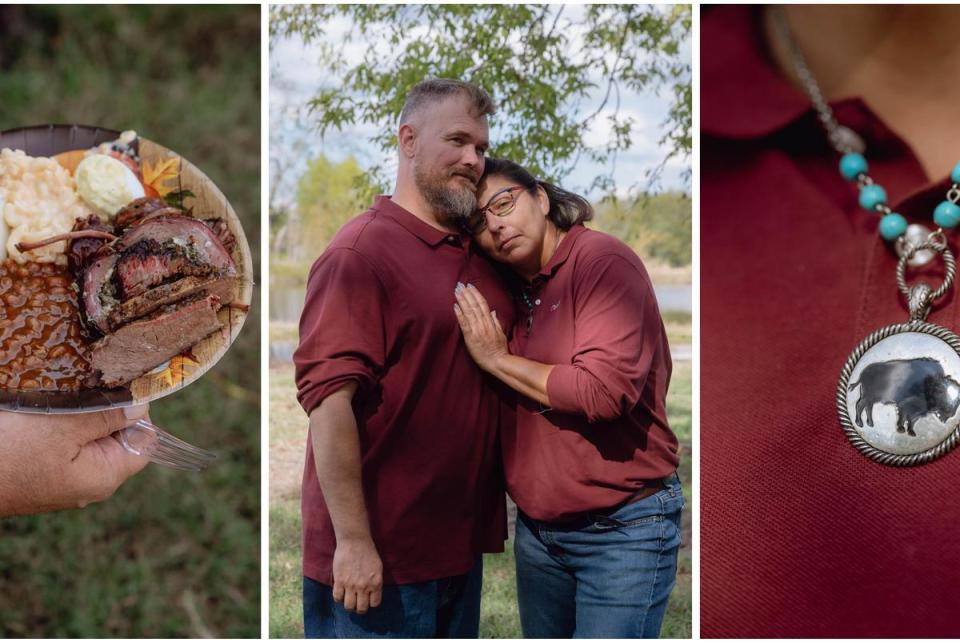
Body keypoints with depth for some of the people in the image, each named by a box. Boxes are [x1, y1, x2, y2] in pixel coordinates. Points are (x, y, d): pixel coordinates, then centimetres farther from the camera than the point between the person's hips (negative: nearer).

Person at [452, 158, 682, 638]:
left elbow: (604, 391, -26)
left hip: (622, 529, -7)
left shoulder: (604, 261, -14)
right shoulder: (507, 292, 8)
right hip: (537, 527, 7)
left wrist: (499, 360, -15)